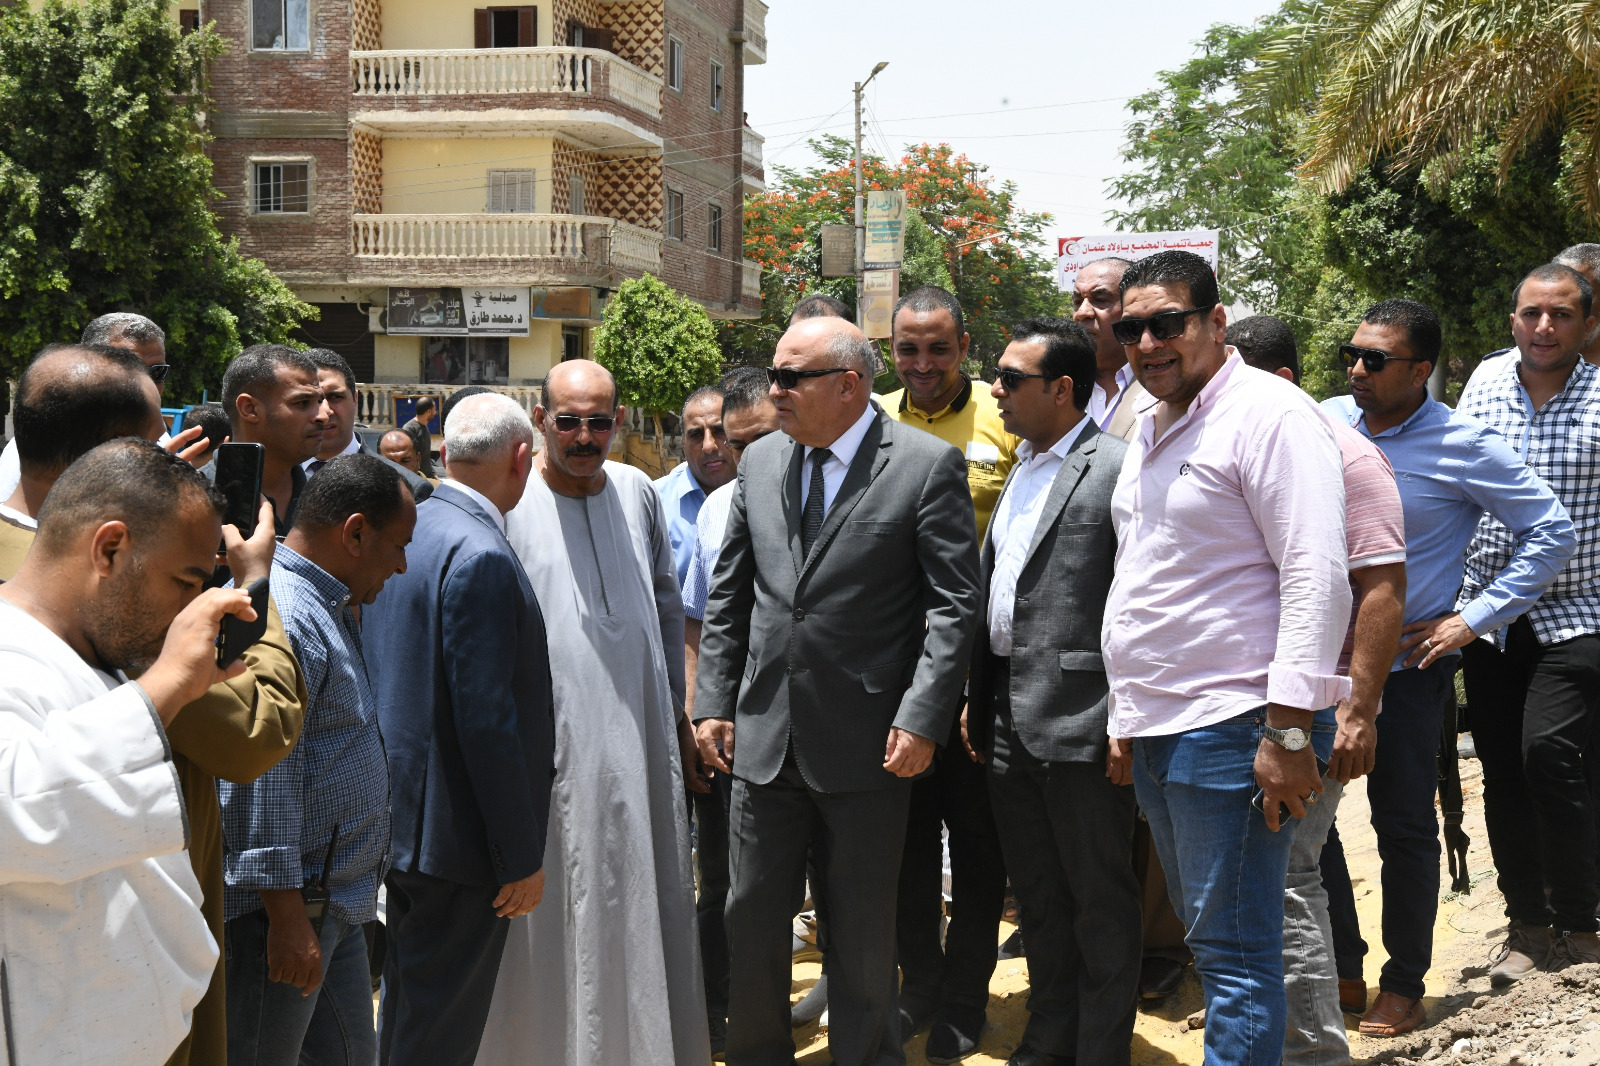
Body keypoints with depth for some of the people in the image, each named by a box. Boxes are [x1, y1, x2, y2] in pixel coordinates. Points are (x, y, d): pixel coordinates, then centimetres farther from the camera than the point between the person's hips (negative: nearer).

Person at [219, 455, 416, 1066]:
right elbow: (260, 779, -23)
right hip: (282, 906, -10)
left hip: (336, 906, 11)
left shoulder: (330, 610, 17)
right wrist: (285, 916, -23)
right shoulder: (276, 616, -18)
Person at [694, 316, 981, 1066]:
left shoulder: (927, 465, -8)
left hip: (867, 746, -4)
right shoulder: (760, 461, 8)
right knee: (751, 918, 11)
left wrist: (922, 718, -16)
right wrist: (713, 702, 7)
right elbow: (728, 595, 13)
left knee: (862, 933, 9)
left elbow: (955, 605, -10)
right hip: (764, 737, 4)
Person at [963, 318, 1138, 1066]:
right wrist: (976, 697, 16)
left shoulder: (1116, 468, -11)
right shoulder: (1021, 468, 16)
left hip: (1079, 717, -8)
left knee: (1100, 898, 5)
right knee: (1037, 895, 17)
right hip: (1008, 718, 8)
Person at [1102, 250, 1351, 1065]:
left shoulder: (1269, 413, -11)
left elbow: (1317, 575, -18)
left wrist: (1290, 730, -23)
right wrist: (1126, 716, 20)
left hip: (1232, 727, -9)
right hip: (1155, 726, 9)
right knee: (1206, 936, 16)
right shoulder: (1151, 429, 17)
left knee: (1234, 952, -5)